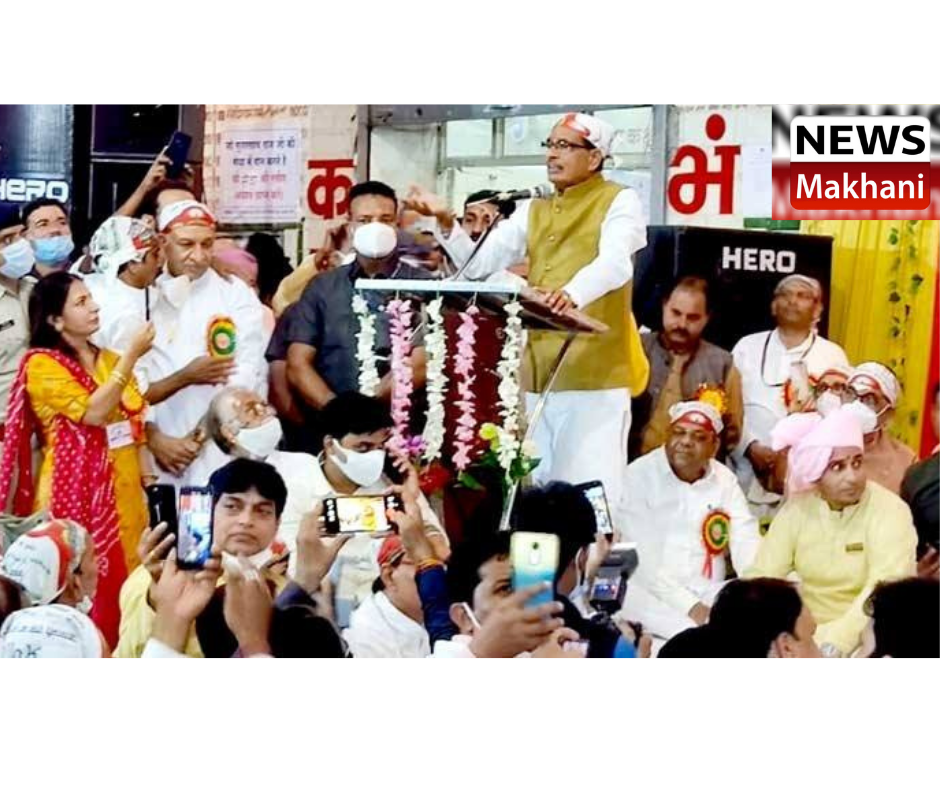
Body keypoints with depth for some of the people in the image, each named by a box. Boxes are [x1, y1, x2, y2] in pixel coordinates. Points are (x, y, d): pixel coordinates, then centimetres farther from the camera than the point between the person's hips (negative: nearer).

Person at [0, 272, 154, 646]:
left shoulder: (108, 360, 14)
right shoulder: (41, 365, -7)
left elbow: (133, 420, 18)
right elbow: (93, 413, -19)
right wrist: (131, 356, -20)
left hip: (122, 490, 6)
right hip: (76, 493, -6)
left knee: (126, 591, 4)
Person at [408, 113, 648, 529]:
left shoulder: (619, 202, -2)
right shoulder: (532, 212, 18)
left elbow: (615, 263, -21)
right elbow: (477, 265, 12)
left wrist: (572, 294, -40)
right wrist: (446, 222, -5)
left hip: (596, 372, -6)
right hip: (539, 372, 6)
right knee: (541, 488, 8)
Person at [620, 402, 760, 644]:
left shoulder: (725, 480, 9)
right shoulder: (639, 476, -6)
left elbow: (747, 545, -1)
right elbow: (642, 557, -14)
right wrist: (689, 605, -23)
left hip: (709, 593, 5)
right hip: (652, 593, -5)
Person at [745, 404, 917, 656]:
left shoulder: (889, 512, -13)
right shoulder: (797, 510, 1)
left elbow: (885, 591, -25)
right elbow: (761, 576, -3)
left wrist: (833, 646, -36)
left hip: (867, 634, -5)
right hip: (808, 630, 5)